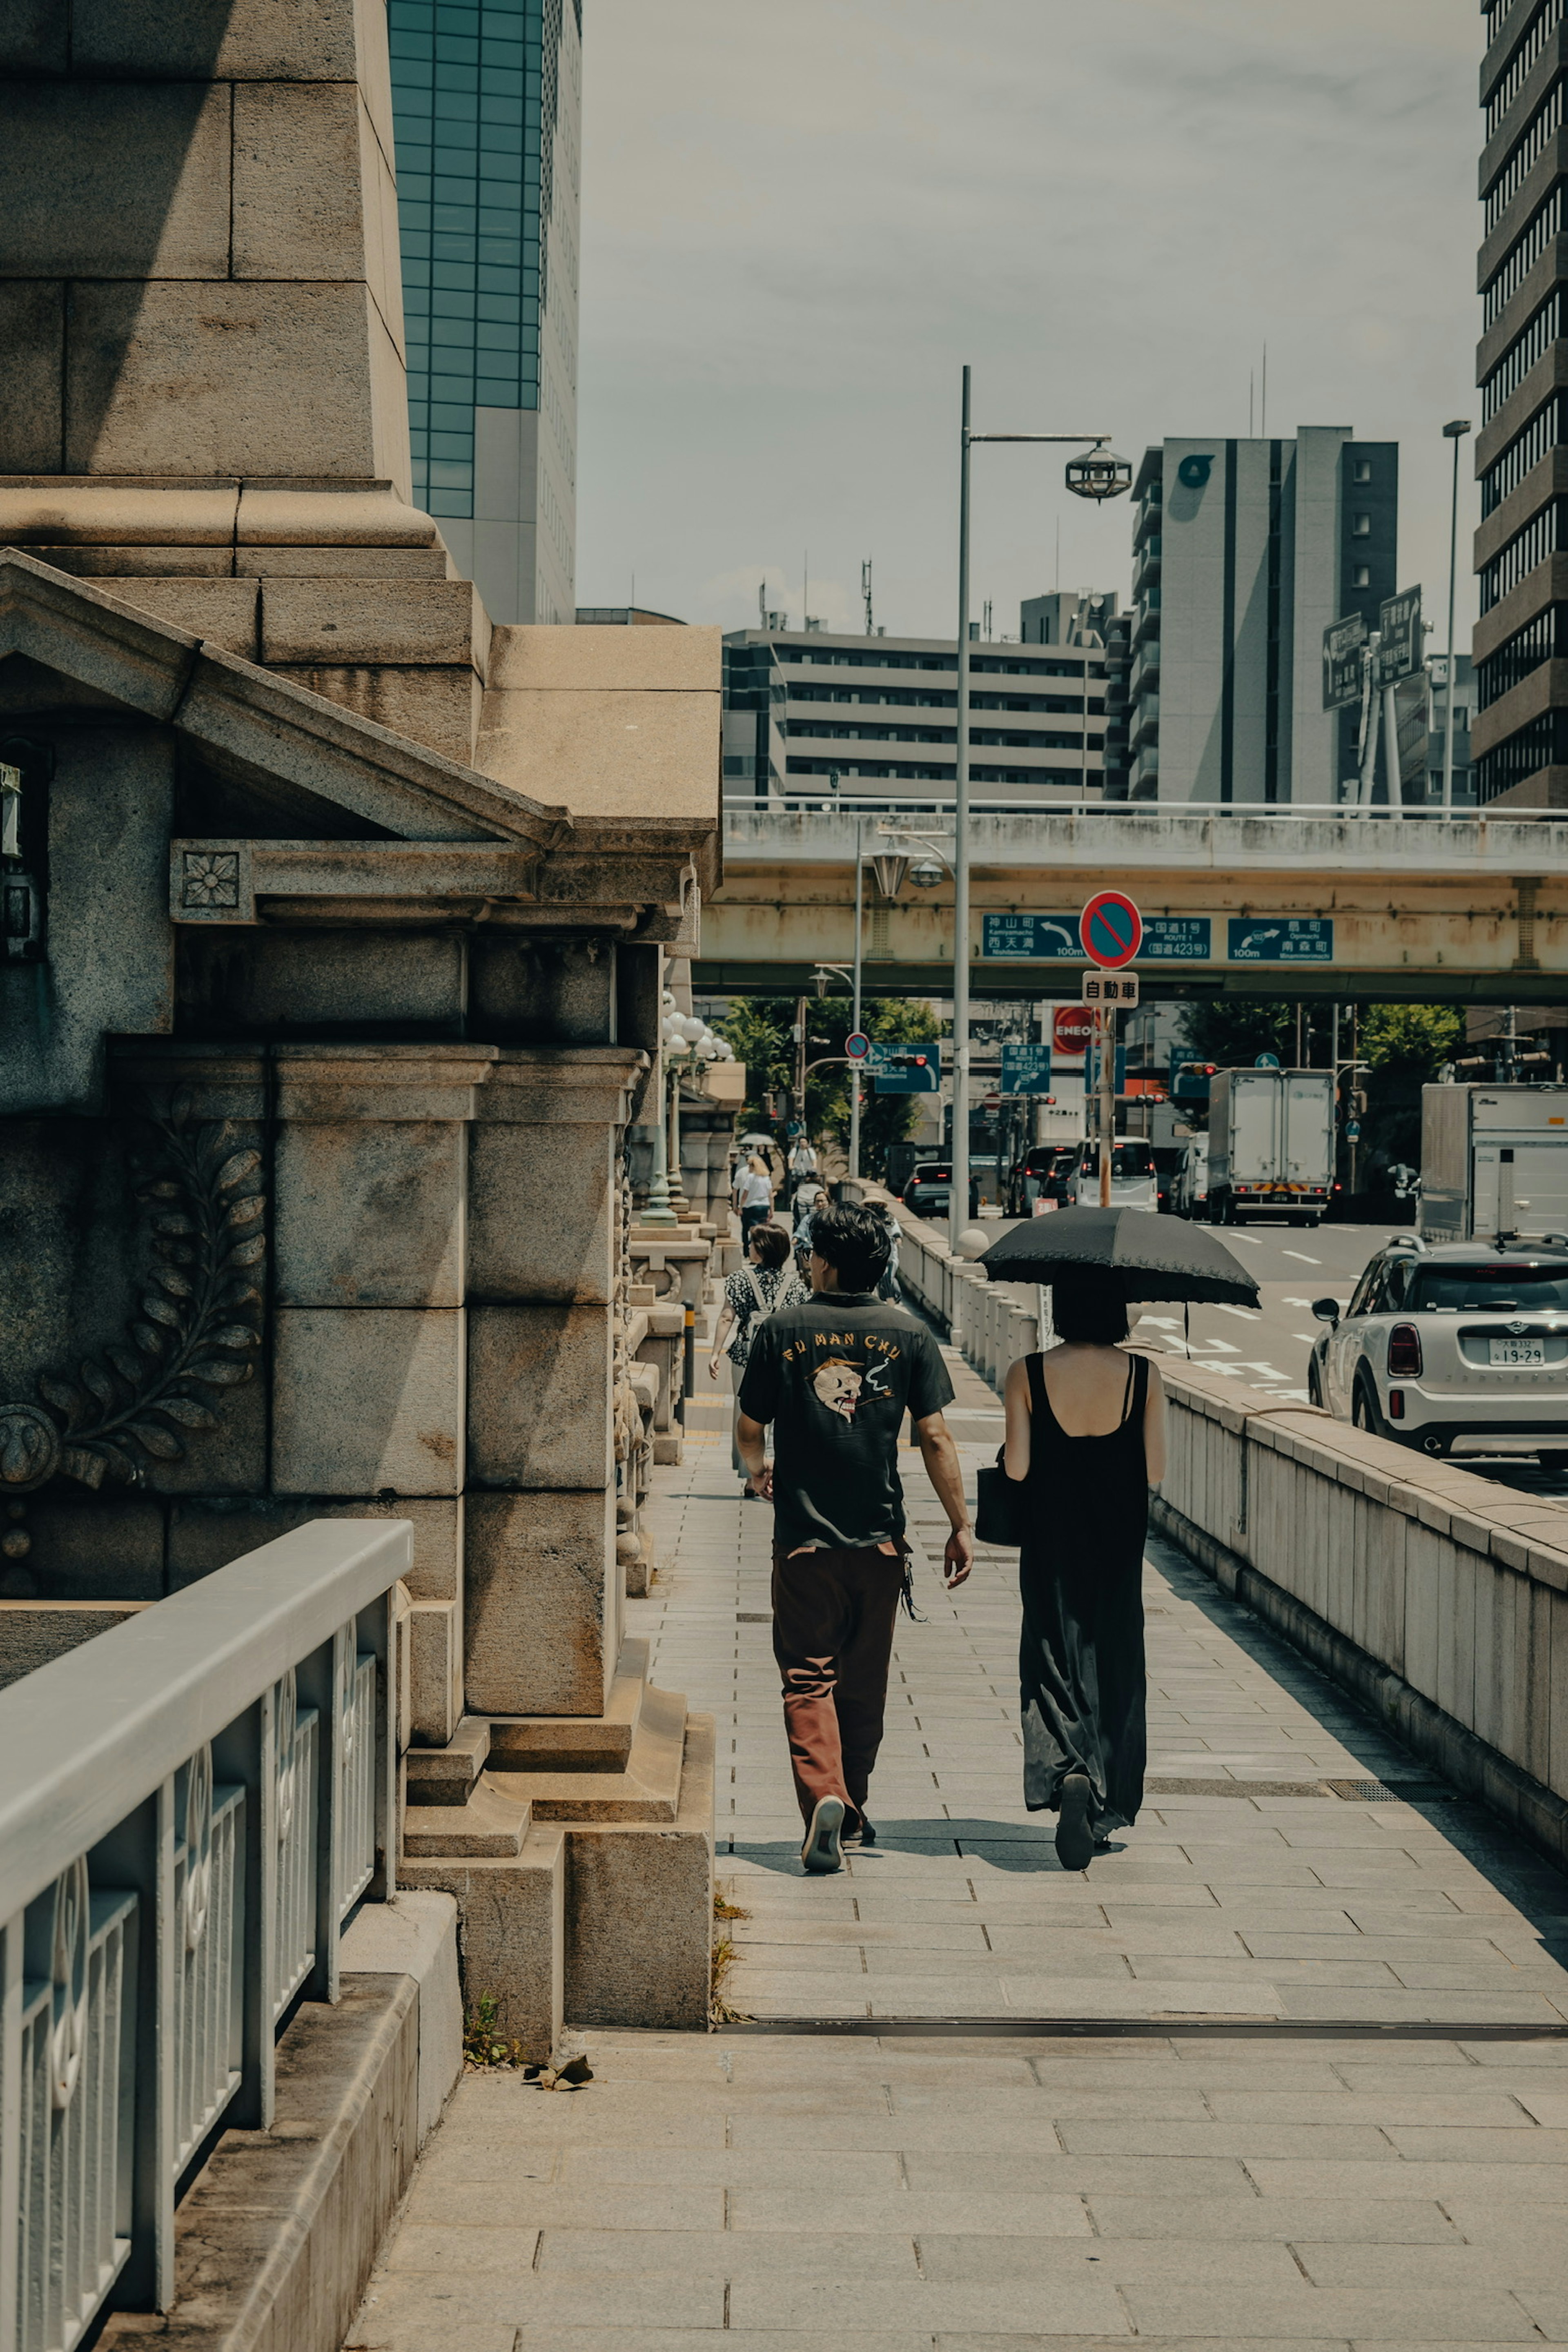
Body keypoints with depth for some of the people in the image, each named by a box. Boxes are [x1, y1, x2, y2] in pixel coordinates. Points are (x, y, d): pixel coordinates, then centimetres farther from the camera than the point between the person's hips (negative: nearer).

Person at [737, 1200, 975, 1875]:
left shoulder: (783, 1330, -3)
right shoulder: (908, 1335, -2)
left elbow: (749, 1427, 5)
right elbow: (934, 1438, -5)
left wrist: (758, 1467, 28)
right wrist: (960, 1525, 2)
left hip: (803, 1540, -2)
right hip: (880, 1540, 2)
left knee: (808, 1679, 1)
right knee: (864, 1684, 15)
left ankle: (824, 1799, -21)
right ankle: (852, 1812, 28)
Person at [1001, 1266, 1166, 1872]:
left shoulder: (1028, 1375, -9)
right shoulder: (1143, 1376, -7)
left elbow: (1016, 1468, -10)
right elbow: (1155, 1473, -7)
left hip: (1052, 1544, -1)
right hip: (1119, 1548, 1)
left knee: (1053, 1663, 6)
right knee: (1114, 1667, 14)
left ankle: (1071, 1770, -21)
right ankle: (1106, 1809, 19)